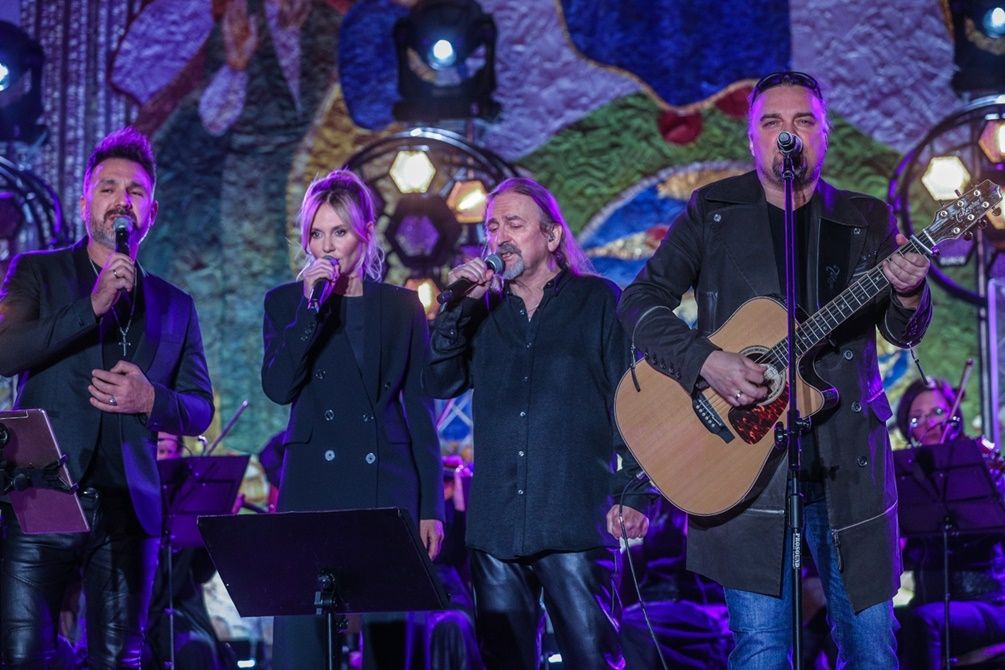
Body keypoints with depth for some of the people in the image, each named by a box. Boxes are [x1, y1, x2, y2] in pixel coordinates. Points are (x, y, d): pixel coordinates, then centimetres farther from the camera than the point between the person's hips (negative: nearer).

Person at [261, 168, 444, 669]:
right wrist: (310, 306, -14)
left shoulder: (402, 306, 9)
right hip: (312, 484, 0)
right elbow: (277, 388, -8)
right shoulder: (285, 302, 8)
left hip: (387, 485, 0)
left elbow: (420, 411, 8)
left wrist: (431, 508, 3)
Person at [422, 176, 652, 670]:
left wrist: (633, 494, -7)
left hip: (574, 521, -4)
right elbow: (440, 383, 5)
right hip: (495, 524, 4)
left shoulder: (597, 300, 6)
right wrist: (458, 308, -5)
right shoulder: (484, 310, 17)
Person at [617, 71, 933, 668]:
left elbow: (904, 332, 4)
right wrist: (705, 361, -15)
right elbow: (642, 300, 1)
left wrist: (907, 294, -20)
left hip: (848, 454, 2)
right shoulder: (712, 211, 6)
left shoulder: (867, 220, 10)